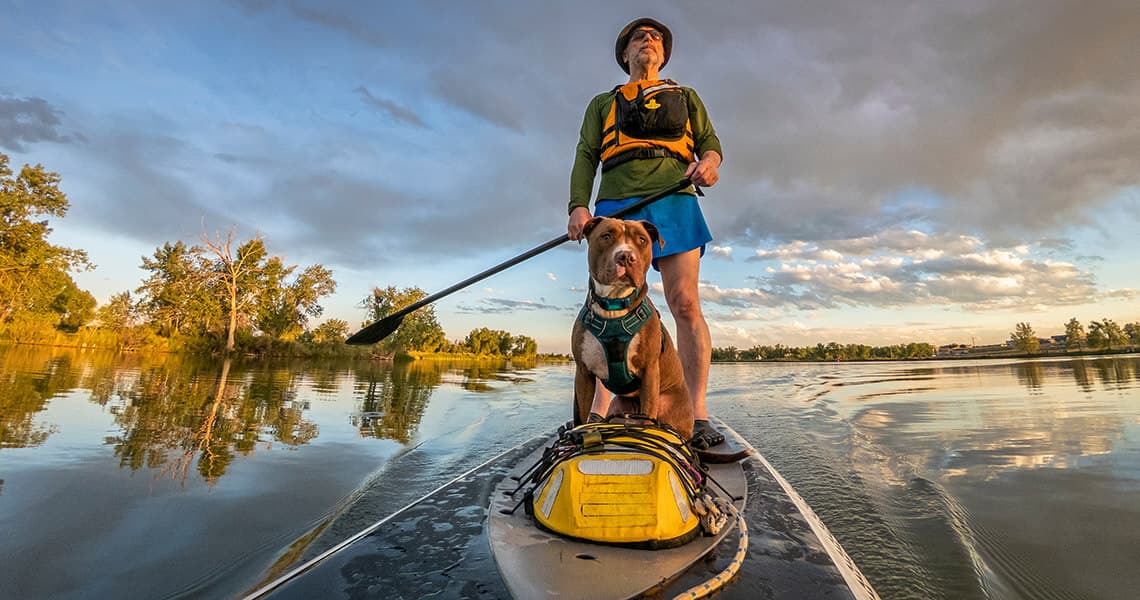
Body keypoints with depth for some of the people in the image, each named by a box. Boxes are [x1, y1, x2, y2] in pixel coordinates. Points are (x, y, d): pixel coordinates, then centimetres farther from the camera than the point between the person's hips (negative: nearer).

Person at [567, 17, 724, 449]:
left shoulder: (685, 97, 31)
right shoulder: (603, 103, 28)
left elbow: (709, 140, 19)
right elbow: (585, 158, 14)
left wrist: (710, 160, -8)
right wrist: (578, 205, -5)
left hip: (673, 201, 0)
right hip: (616, 204, 0)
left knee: (685, 304, -14)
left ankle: (697, 415, -13)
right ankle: (598, 413, -7)